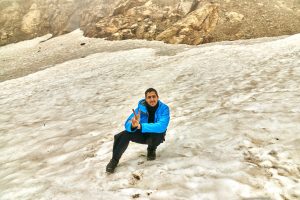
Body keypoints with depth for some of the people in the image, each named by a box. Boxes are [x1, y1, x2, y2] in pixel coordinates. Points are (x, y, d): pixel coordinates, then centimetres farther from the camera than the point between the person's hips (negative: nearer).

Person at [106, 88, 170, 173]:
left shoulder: (164, 108, -22)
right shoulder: (141, 108, -16)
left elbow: (162, 126, -39)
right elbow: (127, 124, -22)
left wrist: (140, 126, -45)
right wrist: (133, 125, -48)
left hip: (156, 135, -2)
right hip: (141, 134, 2)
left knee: (158, 133, -36)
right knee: (124, 135, -24)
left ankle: (151, 150, -1)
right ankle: (114, 160, -3)